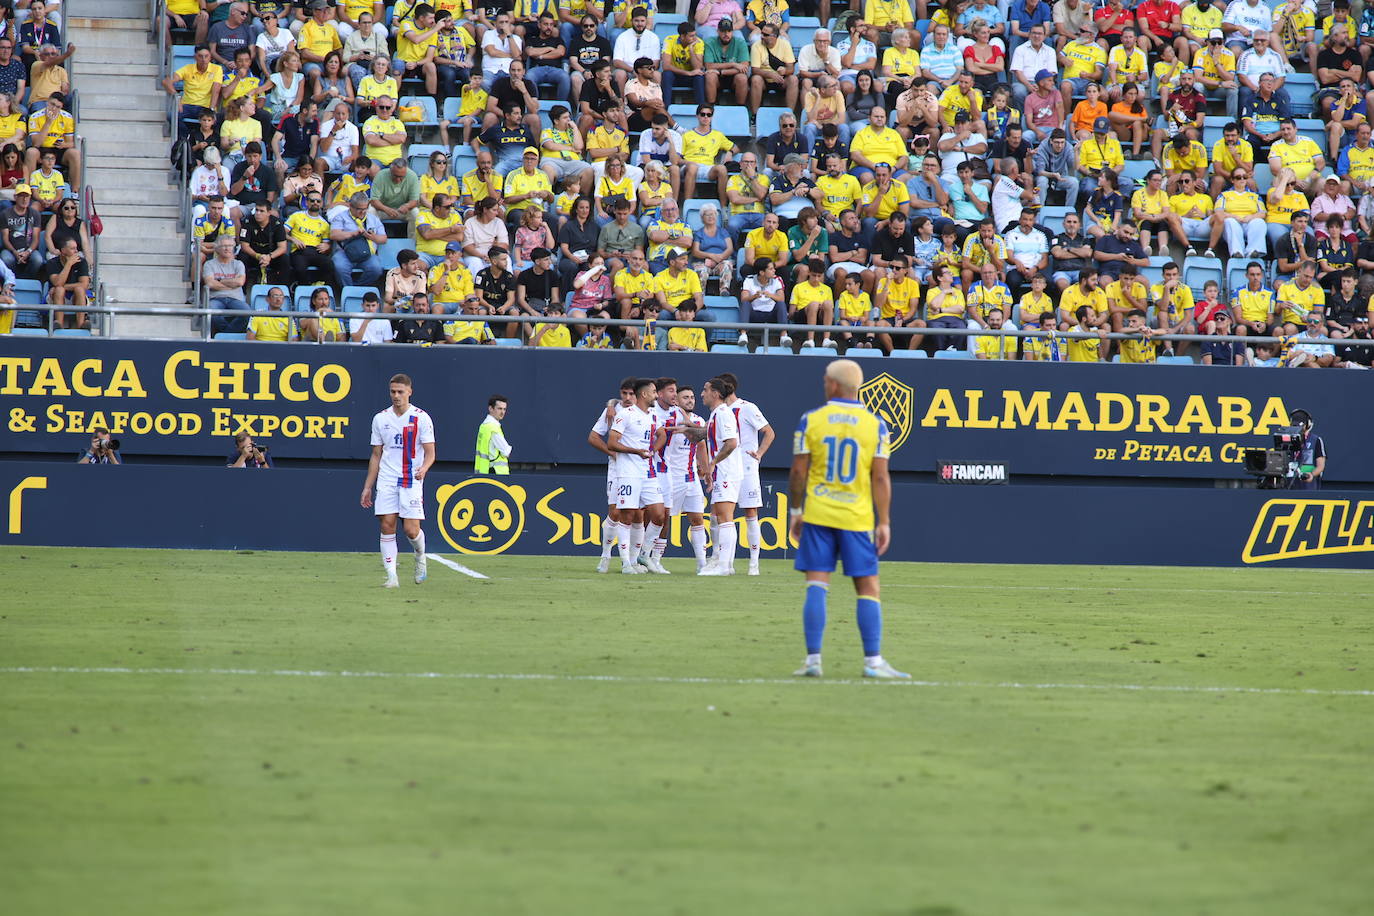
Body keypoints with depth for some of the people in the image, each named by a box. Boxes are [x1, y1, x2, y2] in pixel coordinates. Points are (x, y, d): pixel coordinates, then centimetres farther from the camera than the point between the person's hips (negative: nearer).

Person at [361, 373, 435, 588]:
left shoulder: (421, 418, -2)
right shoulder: (381, 419, 8)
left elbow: (430, 452, -3)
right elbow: (376, 456, 14)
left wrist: (423, 468, -25)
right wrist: (367, 487, 12)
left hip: (412, 482, -3)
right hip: (386, 481, 3)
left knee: (411, 530, -8)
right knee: (387, 526, -7)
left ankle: (420, 556, 25)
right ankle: (391, 576, -3)